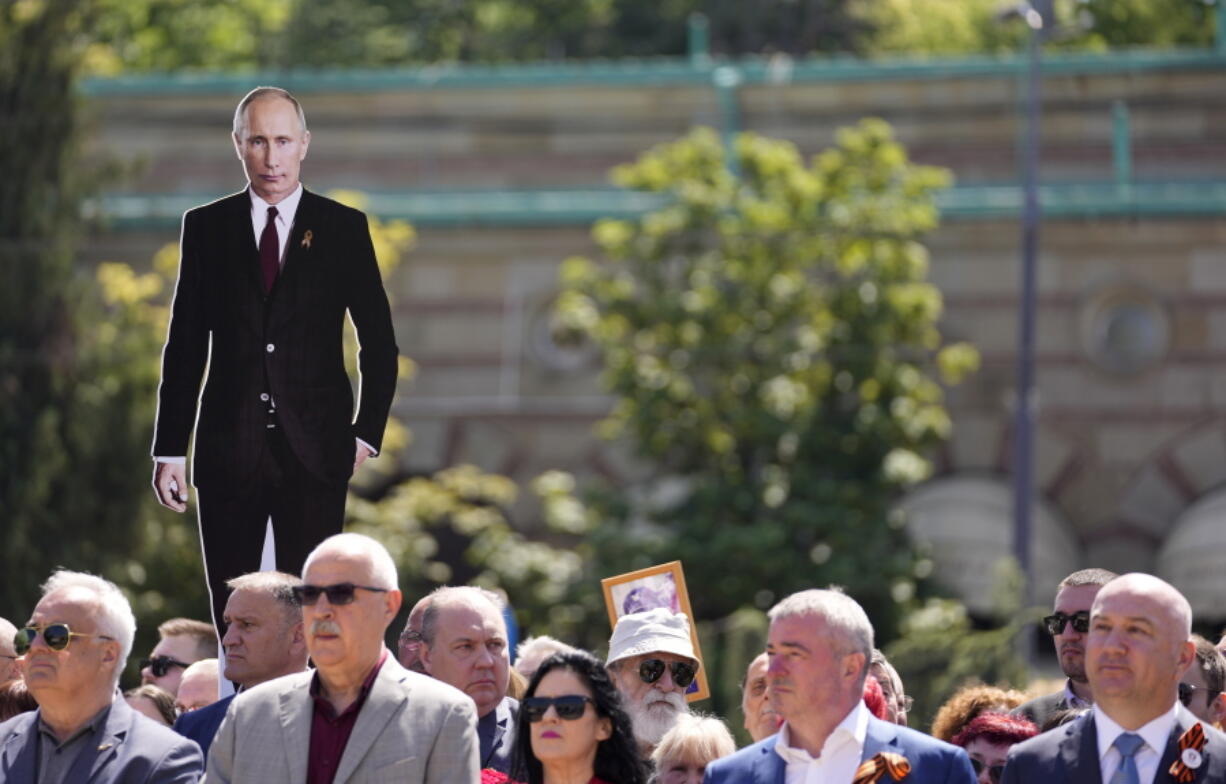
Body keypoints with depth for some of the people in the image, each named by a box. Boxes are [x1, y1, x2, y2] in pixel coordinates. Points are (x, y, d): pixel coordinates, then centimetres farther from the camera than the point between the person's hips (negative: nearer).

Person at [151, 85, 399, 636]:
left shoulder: (344, 228, 4)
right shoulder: (206, 227, 7)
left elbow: (379, 345, 9)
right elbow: (184, 347, 7)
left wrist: (367, 435, 2)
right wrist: (169, 449, 3)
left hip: (314, 449, -1)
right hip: (227, 452, 1)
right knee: (231, 613, 2)